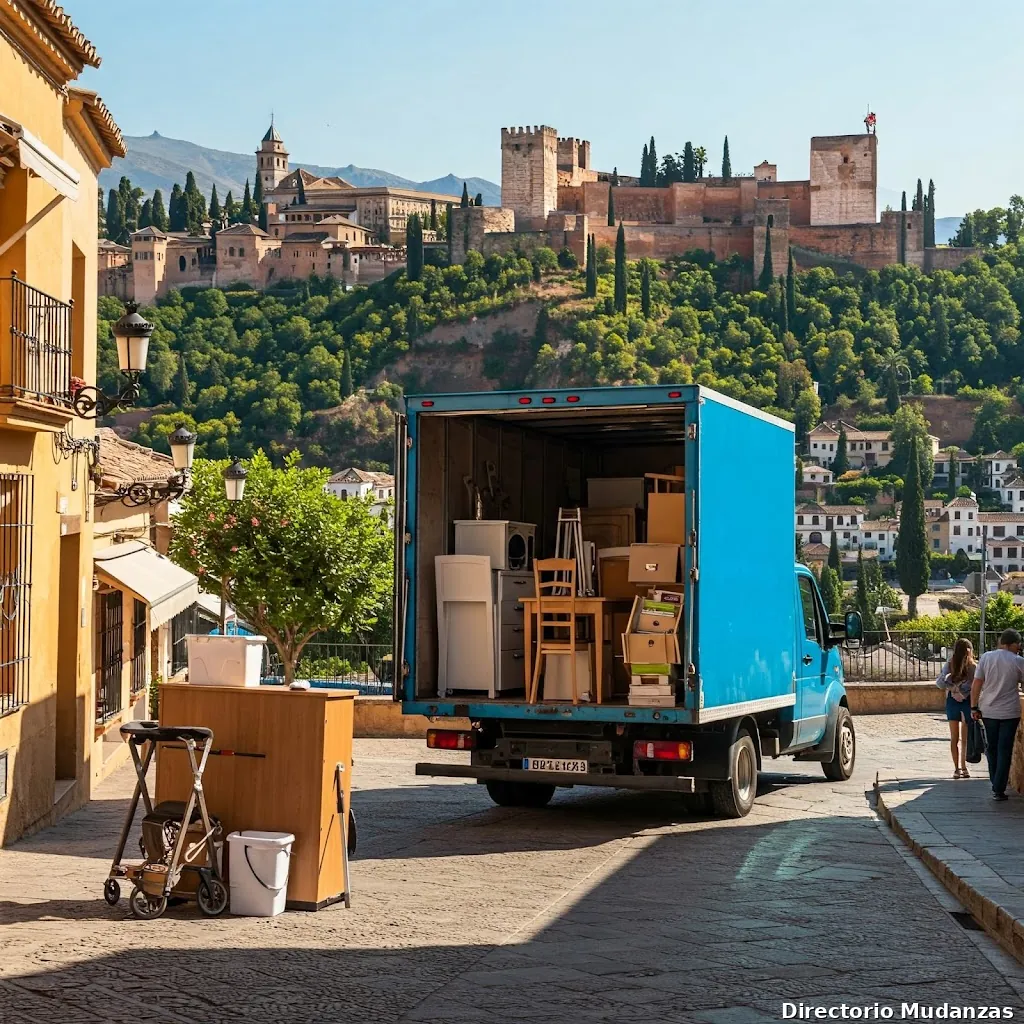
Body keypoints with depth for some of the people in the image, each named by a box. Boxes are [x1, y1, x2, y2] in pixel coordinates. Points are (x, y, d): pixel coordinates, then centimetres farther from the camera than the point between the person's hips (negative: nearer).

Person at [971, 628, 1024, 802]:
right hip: (1009, 713, -3)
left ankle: (996, 785, 25)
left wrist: (974, 707, 4)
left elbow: (976, 685, -2)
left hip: (988, 711, 3)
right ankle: (999, 790, -1)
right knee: (1004, 751, 2)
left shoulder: (986, 657, -2)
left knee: (992, 749, 17)